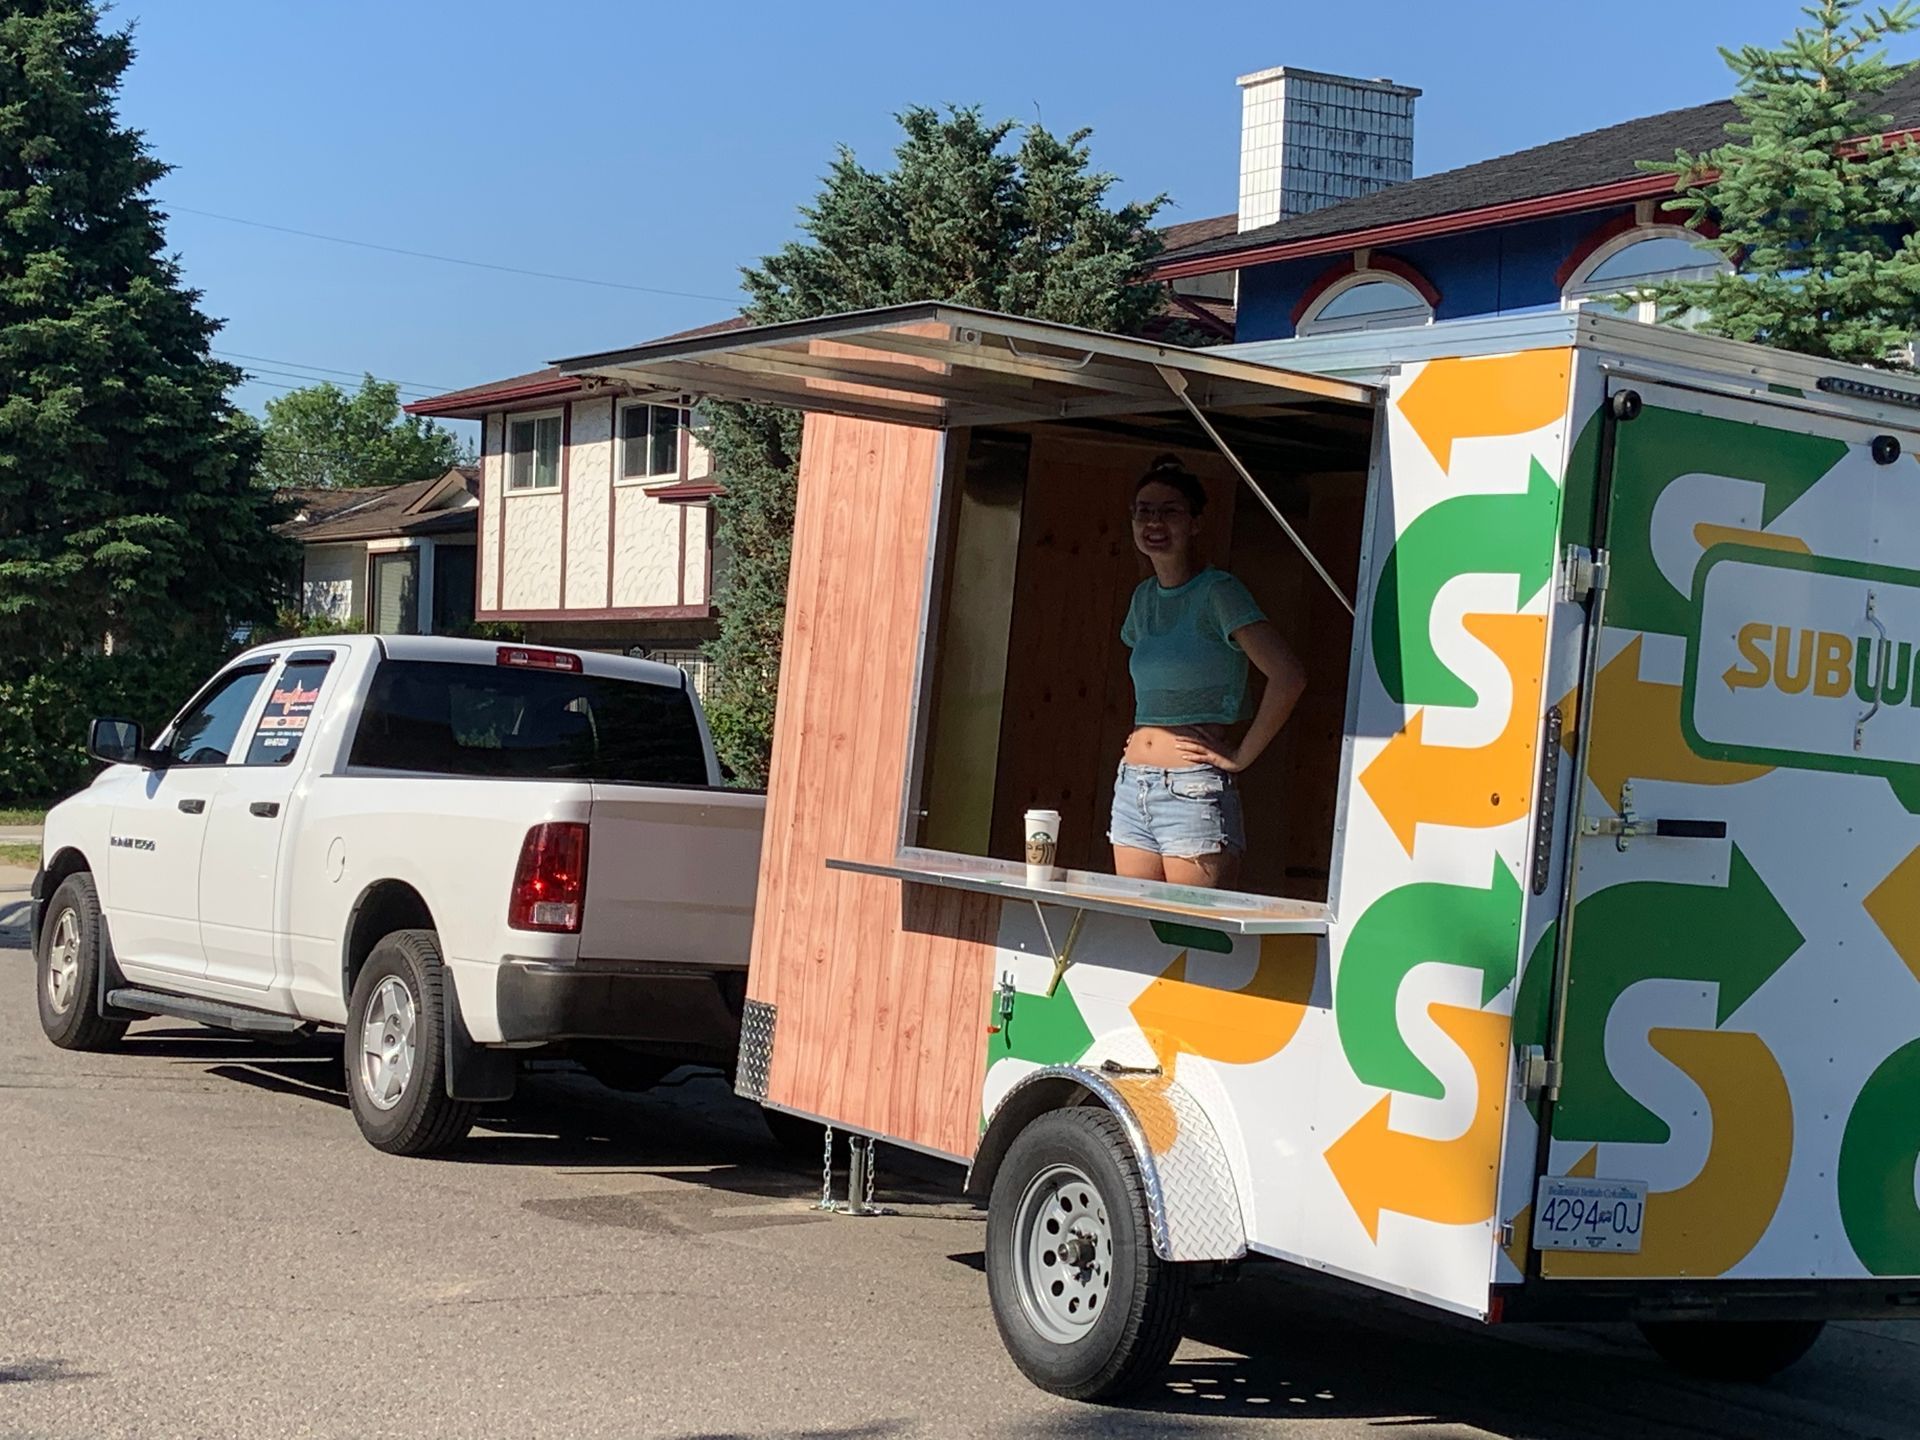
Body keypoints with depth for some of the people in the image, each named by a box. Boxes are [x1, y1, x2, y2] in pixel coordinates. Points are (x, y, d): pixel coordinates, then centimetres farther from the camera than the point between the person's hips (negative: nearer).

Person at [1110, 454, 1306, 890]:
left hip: (1194, 792, -8)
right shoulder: (1144, 597, 15)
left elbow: (1288, 676, -19)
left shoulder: (1218, 592, -8)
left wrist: (1240, 755, -14)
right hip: (1132, 788, 8)